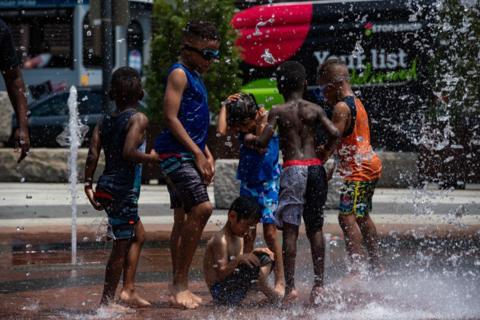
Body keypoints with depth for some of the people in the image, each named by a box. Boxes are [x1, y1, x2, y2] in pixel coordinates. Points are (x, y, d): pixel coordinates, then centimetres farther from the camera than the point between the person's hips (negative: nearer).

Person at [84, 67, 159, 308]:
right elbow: (128, 152, -23)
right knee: (122, 244, -1)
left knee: (138, 236, 21)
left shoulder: (104, 122, 10)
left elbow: (92, 155, 2)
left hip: (106, 186, 8)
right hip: (124, 188, -8)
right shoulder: (138, 119, -9)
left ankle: (128, 290, 19)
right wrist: (151, 158, -8)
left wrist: (88, 186, 4)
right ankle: (107, 301, 1)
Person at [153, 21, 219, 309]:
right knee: (201, 208, -20)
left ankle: (179, 286, 16)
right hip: (176, 153, -10)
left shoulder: (195, 77, 20)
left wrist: (207, 154, 16)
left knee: (185, 218, 11)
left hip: (188, 155, 10)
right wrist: (197, 153, -17)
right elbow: (171, 117, -16)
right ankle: (181, 284, -16)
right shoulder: (179, 74, -9)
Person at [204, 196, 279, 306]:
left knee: (266, 259, 15)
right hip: (221, 291, -10)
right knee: (252, 265, -27)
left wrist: (254, 253, -3)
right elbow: (221, 273, -22)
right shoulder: (220, 240, -17)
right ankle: (273, 297, -14)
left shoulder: (239, 238, 13)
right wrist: (238, 260, -34)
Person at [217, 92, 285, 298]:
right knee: (248, 234, 1)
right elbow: (221, 130, -21)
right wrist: (225, 106, -15)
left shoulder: (268, 121, -11)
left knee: (270, 233, -8)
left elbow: (261, 147, -22)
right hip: (248, 184, 4)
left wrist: (261, 124, -24)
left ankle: (280, 281, -4)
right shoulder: (240, 127, -2)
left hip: (269, 183, -4)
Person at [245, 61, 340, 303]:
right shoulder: (314, 109, 7)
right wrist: (324, 152, 13)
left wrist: (250, 139, 14)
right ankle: (319, 283, 11)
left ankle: (290, 286, -9)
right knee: (315, 228, 11)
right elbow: (334, 133, -4)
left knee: (290, 229, -2)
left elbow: (263, 142, -7)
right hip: (315, 168, 3)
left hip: (293, 169, -3)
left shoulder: (278, 112, 1)